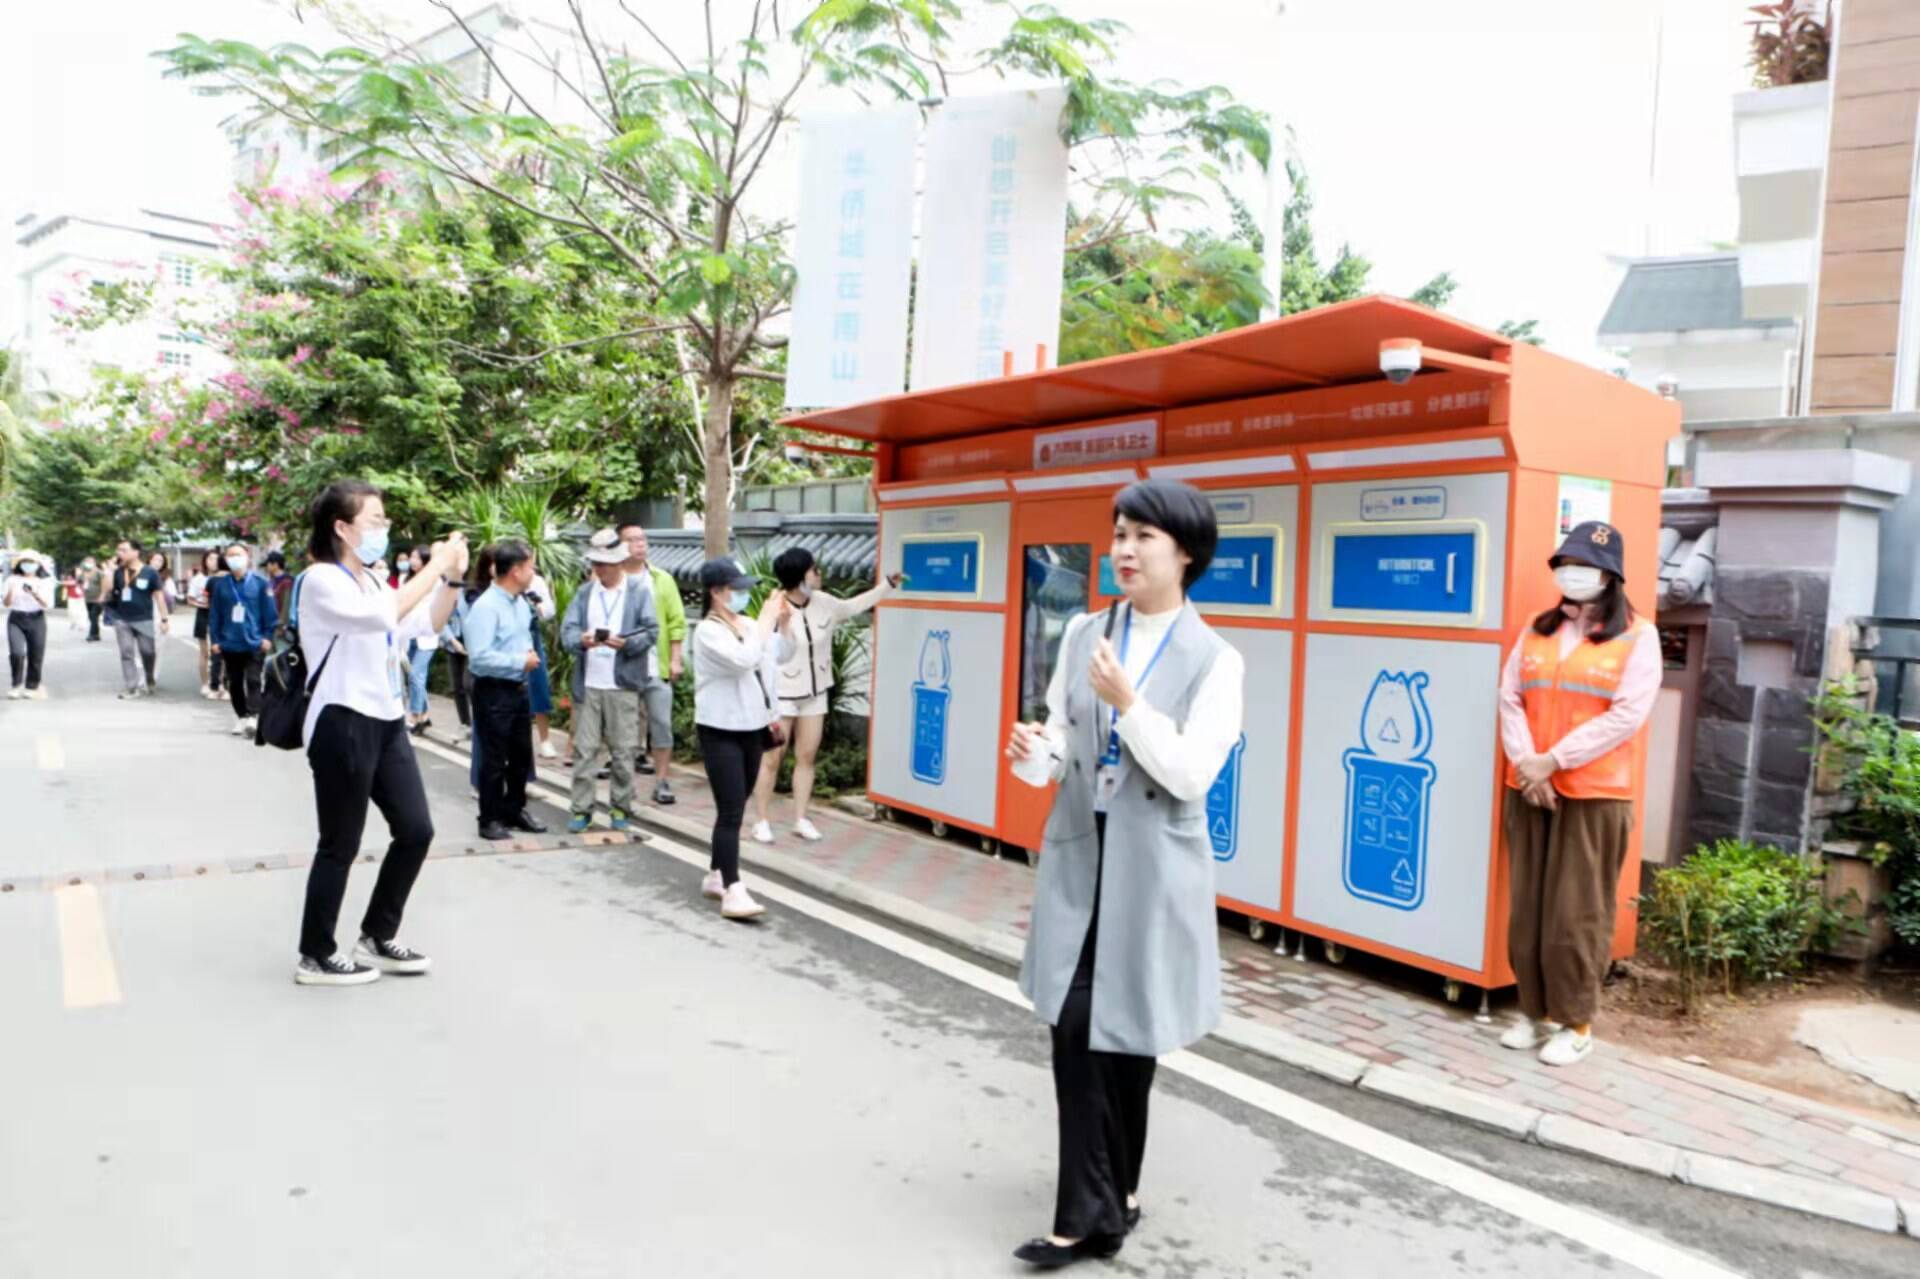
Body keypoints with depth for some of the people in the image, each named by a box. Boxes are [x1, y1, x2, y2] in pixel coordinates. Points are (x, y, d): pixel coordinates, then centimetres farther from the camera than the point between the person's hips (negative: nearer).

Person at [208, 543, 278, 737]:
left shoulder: (260, 583, -4)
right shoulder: (220, 584, 3)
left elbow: (269, 612, -2)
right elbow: (215, 613, 6)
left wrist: (267, 636, -6)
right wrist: (216, 639, 4)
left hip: (254, 643, -4)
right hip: (229, 643, 4)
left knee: (253, 680, -12)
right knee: (234, 683, 11)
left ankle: (253, 716, -18)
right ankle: (241, 717, 21)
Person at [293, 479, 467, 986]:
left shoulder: (371, 580, 14)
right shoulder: (321, 580, -12)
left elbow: (426, 624, 20)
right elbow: (385, 615, -29)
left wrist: (453, 577, 6)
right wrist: (435, 568, -21)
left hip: (386, 721, 9)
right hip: (343, 724, -8)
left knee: (416, 830, 10)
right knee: (341, 845, 1)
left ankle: (377, 938, 26)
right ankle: (315, 957, 17)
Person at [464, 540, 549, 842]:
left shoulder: (522, 603, 6)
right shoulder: (485, 607, -20)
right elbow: (480, 657, -26)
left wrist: (530, 652, 1)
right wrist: (521, 661, -18)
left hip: (519, 689, 8)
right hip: (493, 692, -8)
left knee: (521, 754, 17)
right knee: (494, 759, 3)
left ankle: (515, 809, 32)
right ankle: (490, 820, 16)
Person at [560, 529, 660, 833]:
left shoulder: (640, 591, 4)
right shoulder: (583, 594, 13)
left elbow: (651, 630, -6)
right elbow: (567, 631, 1)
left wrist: (625, 642, -23)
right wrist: (582, 640, -21)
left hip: (623, 686, -2)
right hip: (587, 685, 3)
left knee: (623, 752, 3)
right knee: (584, 750, 3)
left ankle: (620, 809, 14)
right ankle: (581, 809, 10)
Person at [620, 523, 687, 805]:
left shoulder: (662, 579, 5)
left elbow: (676, 621, 4)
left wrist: (676, 659, -2)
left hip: (658, 667, 1)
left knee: (661, 725, 0)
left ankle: (661, 781, 8)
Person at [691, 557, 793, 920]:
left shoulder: (749, 625, 6)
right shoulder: (708, 631, -15)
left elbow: (781, 656, 14)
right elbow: (743, 660, -30)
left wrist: (784, 623, -1)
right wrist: (766, 619, -23)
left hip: (752, 727, 8)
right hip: (721, 731, -7)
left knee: (735, 808, 15)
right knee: (731, 811, -12)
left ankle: (717, 876, 27)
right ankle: (733, 891, -13)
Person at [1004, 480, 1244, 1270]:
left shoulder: (1215, 660, -8)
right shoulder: (1083, 635, 4)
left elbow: (1189, 775, -15)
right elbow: (1062, 740, 9)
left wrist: (1128, 702, -26)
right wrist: (1033, 756, -13)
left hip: (1152, 868, -3)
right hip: (1078, 855, 3)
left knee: (1126, 1029, 9)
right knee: (1074, 1024, 1)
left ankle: (1104, 1197, 29)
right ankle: (1093, 1209, 17)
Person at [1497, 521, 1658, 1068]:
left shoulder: (1637, 636, -1)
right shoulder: (1537, 631, 12)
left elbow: (1626, 715, -11)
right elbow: (1509, 700, 6)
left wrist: (1555, 760, -15)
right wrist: (1526, 763, -10)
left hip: (1594, 795, -4)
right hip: (1528, 790, 4)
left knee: (1576, 914, -1)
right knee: (1528, 907, 8)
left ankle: (1575, 1022, 12)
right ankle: (1535, 1011, 20)